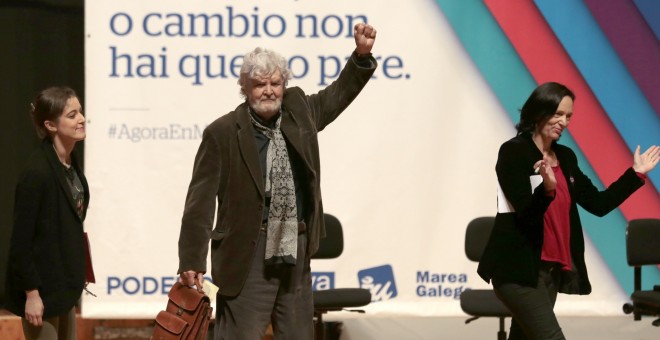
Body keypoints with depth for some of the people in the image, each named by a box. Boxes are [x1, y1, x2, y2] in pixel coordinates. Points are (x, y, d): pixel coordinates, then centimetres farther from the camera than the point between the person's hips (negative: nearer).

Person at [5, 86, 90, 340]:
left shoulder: (70, 162, 5)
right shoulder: (37, 172, -21)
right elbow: (21, 238, -20)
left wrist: (77, 276, 15)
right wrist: (31, 293, -20)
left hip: (63, 283, 9)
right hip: (42, 285, -9)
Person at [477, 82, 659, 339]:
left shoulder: (565, 157, 12)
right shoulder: (513, 152, -10)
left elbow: (599, 204, 14)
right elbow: (526, 214, -17)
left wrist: (636, 173, 9)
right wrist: (547, 188, -36)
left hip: (551, 270, 8)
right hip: (518, 269, -8)